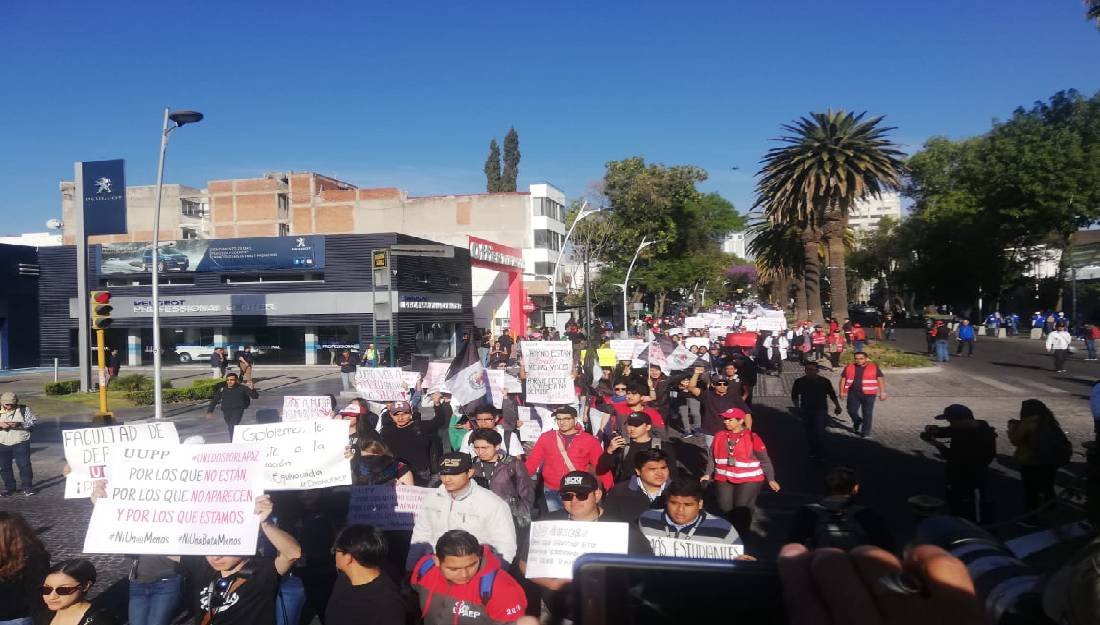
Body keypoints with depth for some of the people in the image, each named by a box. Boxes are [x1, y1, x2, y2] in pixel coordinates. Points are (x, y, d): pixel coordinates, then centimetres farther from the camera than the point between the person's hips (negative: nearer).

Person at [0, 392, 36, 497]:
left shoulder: (24, 409, 0)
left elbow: (34, 421, -4)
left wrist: (19, 424, -19)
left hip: (21, 442, -3)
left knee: (24, 464, -3)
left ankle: (27, 486, 8)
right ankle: (9, 487, 21)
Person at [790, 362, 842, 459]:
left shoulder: (824, 381, 0)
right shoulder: (799, 382, 2)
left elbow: (832, 395, 8)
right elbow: (794, 396, 9)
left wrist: (837, 406, 1)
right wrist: (797, 406, -4)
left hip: (821, 410, -2)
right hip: (806, 411, 3)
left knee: (819, 431, -14)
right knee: (809, 433, 8)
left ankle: (820, 453, -5)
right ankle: (812, 452, 24)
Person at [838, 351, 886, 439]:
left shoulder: (874, 367, 0)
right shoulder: (849, 368, 6)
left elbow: (881, 379, 1)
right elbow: (843, 379, 9)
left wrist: (882, 393, -4)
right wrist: (842, 392, 2)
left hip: (868, 394, -2)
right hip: (853, 393, 2)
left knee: (867, 413, -2)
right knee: (852, 411, -1)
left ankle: (865, 433, 6)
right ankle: (857, 423, 29)